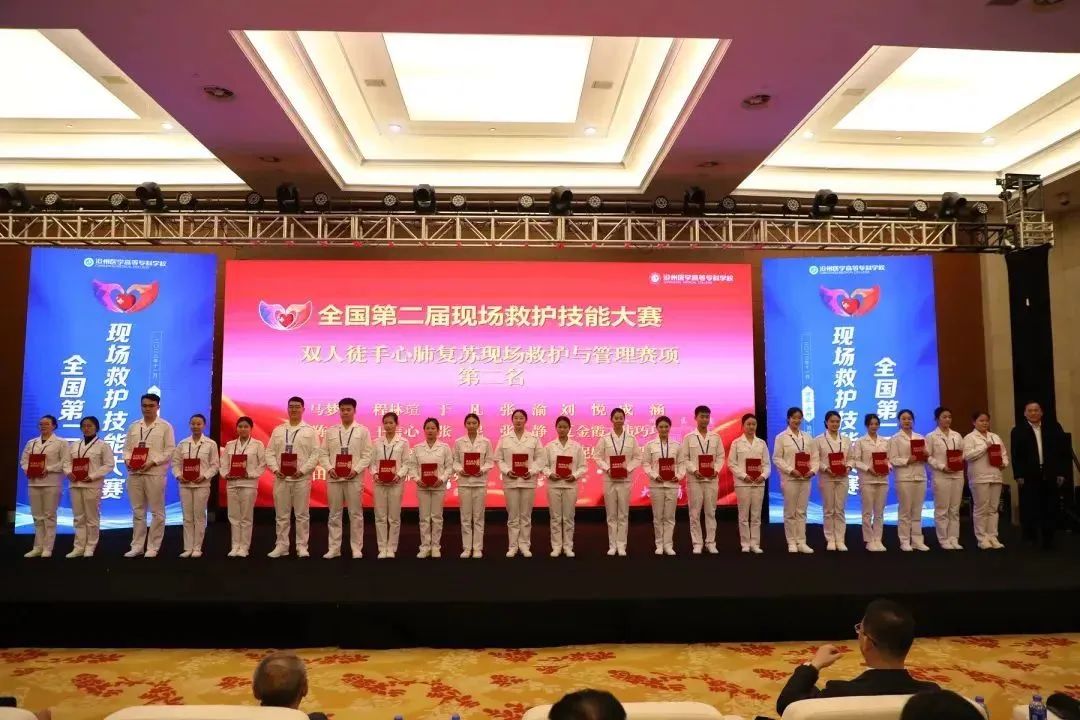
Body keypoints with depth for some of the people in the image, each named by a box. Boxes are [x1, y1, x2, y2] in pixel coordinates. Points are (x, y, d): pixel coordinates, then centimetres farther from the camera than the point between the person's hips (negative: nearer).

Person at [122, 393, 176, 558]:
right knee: (137, 511, 9)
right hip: (134, 473, 4)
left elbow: (170, 450, -5)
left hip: (155, 473, -4)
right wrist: (127, 460, -5)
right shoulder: (134, 426, 15)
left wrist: (152, 462, -16)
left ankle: (153, 547, 6)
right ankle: (137, 546, 16)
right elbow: (127, 447, 15)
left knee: (156, 512, 0)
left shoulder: (165, 427, 1)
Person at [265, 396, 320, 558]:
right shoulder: (278, 430, 11)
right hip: (281, 478, 3)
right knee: (281, 515, 8)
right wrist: (275, 469, -7)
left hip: (301, 478, -2)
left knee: (302, 515, 2)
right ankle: (281, 546, 16)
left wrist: (302, 470, -14)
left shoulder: (310, 431, 3)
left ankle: (302, 546, 9)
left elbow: (316, 454, -4)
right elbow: (270, 452, 8)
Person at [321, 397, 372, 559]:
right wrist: (329, 468, -9)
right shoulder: (331, 431, 11)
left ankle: (356, 548, 9)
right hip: (334, 478, 3)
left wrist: (356, 470, -15)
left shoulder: (362, 431, 3)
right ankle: (334, 548, 14)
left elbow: (367, 455, -2)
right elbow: (324, 454, 8)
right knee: (334, 514, 7)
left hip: (354, 478, -2)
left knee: (355, 514, 2)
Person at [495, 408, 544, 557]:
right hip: (510, 481, 0)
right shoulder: (504, 439, 4)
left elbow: (539, 458, 2)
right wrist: (507, 471, -13)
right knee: (513, 516, 4)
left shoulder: (534, 438, 4)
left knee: (526, 515, 6)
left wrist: (532, 471, -12)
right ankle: (513, 546, 12)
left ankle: (524, 545, 14)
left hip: (528, 481, 0)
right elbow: (499, 459, 2)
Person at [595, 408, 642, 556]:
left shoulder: (631, 439, 3)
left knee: (623, 514, 3)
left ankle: (621, 545, 10)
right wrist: (607, 468, -13)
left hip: (625, 479, 0)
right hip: (609, 479, 0)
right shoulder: (605, 438, 1)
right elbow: (597, 457, 1)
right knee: (611, 514, 5)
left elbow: (637, 458, 5)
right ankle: (612, 545, 12)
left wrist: (628, 468, -11)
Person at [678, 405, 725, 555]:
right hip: (694, 479, -2)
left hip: (712, 479, 2)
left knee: (710, 512, 6)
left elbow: (720, 457, 7)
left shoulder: (716, 438, 9)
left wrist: (716, 470, -10)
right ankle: (697, 543, 7)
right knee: (695, 513, 1)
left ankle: (710, 542, 13)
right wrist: (694, 470, -15)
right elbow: (684, 459, -1)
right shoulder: (689, 438, 3)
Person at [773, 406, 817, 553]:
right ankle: (791, 543, 9)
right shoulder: (781, 437, -1)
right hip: (790, 479, -4)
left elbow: (814, 457, 10)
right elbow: (777, 458, -6)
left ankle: (801, 542, 12)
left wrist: (813, 470, -8)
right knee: (790, 512, 2)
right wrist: (791, 470, -17)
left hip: (805, 479, 4)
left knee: (802, 511, 7)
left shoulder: (807, 437, 12)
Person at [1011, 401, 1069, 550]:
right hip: (1029, 477, -1)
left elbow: (1063, 450, 5)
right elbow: (1016, 456, -2)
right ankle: (1030, 540, 8)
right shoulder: (1018, 431, 2)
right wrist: (1018, 476, -8)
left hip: (1051, 475, 2)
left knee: (1050, 509, 5)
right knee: (1029, 509, -1)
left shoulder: (1053, 427, 7)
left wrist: (1062, 473, -1)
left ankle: (1048, 540, 13)